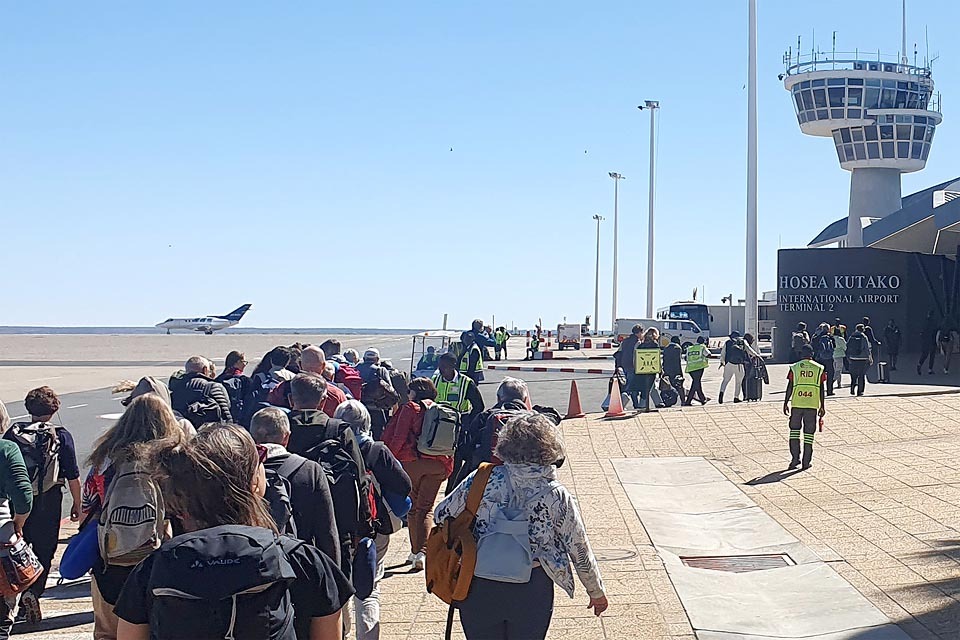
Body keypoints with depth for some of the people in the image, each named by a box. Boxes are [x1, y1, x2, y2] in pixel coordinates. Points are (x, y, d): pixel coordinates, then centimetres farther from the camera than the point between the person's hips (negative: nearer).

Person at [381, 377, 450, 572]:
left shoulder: (410, 408, -1)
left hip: (412, 461, -3)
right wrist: (448, 466, 21)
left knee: (413, 507, 11)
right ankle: (422, 551, -11)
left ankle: (415, 551, 11)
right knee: (426, 508, 5)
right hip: (437, 465, 3)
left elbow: (399, 437, -8)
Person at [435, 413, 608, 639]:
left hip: (479, 587, 0)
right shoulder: (557, 497, -6)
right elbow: (580, 552, 2)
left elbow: (441, 516, 1)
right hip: (531, 592, 0)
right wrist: (597, 592, 17)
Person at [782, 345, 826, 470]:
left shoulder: (794, 368, 3)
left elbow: (789, 388, 1)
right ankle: (806, 462, 6)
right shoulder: (819, 368, 5)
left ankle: (795, 459, 4)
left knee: (794, 430, 11)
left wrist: (786, 403, 9)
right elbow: (822, 389, 4)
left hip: (796, 404, 0)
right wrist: (822, 406, 10)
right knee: (809, 433, 5)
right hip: (812, 405, 0)